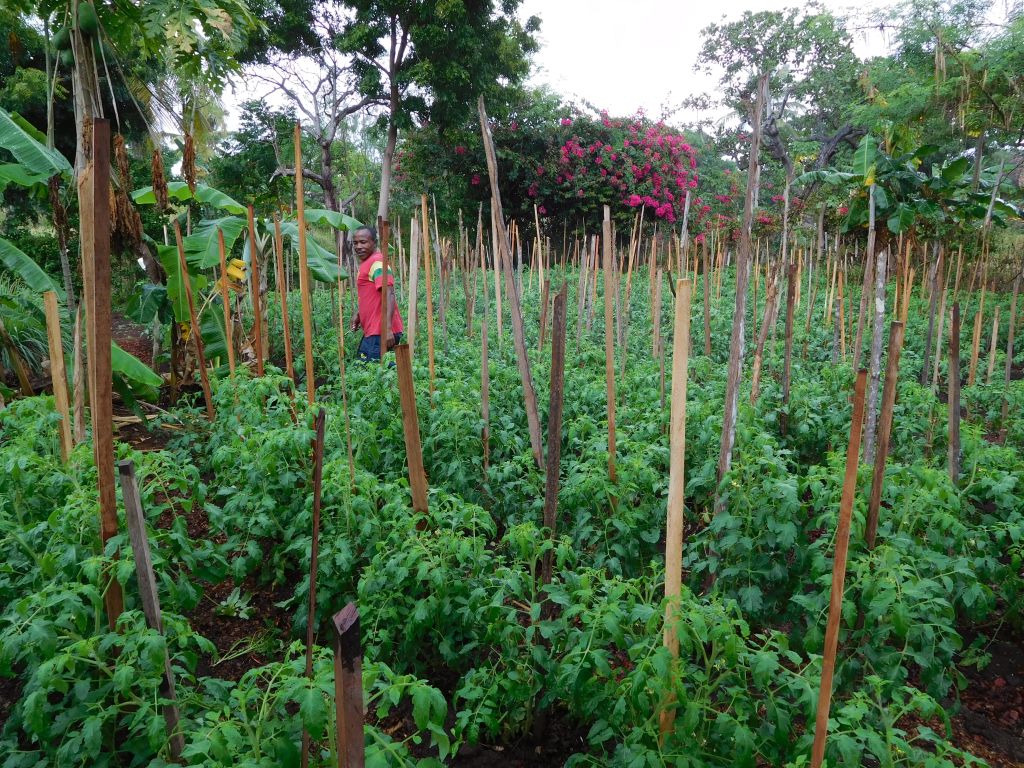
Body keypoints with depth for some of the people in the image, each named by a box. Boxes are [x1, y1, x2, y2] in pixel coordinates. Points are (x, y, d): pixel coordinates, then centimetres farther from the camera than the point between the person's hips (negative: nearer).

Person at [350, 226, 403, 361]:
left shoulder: (377, 263, -14)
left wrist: (387, 328, -33)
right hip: (372, 330, 10)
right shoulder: (366, 263, 17)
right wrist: (359, 314, 18)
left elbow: (389, 295, -25)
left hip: (380, 332, -10)